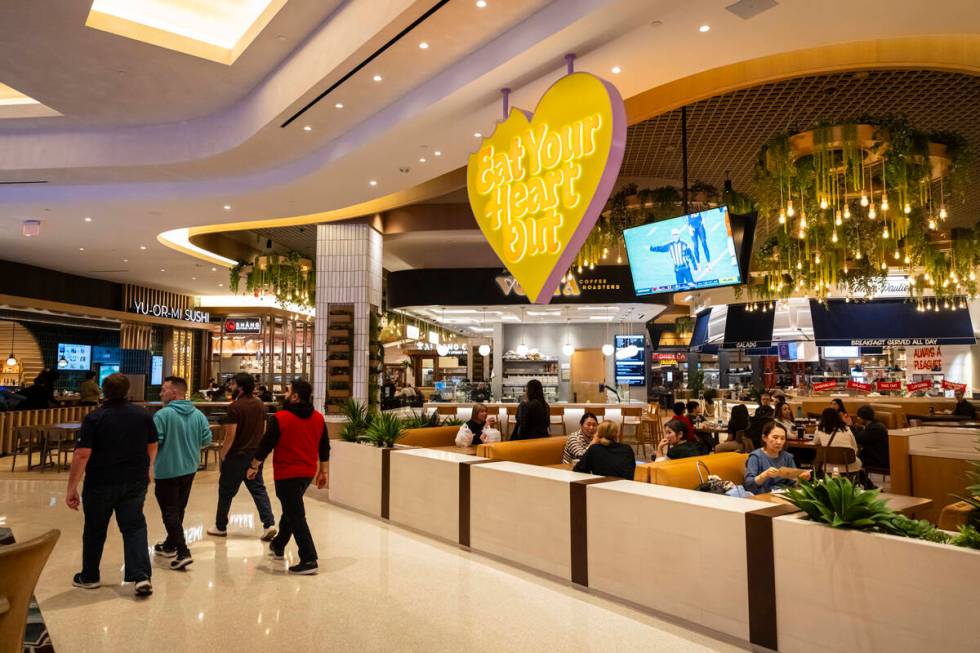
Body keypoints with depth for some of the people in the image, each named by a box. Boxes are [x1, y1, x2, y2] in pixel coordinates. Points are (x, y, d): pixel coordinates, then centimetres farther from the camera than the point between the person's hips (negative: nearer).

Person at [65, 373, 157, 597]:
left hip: (101, 484, -2)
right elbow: (152, 446, 11)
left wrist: (72, 488, -12)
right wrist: (147, 469, 28)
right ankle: (141, 576, -2)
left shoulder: (94, 418, -12)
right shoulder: (143, 415, 0)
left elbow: (82, 455, -18)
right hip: (136, 482, 2)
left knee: (95, 530, 16)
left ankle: (89, 577, 31)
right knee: (135, 527, 8)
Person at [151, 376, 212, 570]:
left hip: (167, 471, -6)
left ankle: (183, 552, -7)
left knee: (170, 512, 0)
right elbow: (206, 440, 2)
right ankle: (170, 545, 35)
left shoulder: (162, 415, -19)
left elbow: (153, 443, -21)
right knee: (178, 509, 20)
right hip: (189, 469, 6)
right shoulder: (198, 414, -1)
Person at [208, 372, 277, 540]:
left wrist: (222, 455, -7)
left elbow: (230, 435, -18)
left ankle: (220, 527, 24)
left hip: (236, 456, -6)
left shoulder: (235, 406, -16)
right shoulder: (260, 404, 5)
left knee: (226, 491, 11)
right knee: (258, 489, 8)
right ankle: (269, 524, -4)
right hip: (255, 454, 6)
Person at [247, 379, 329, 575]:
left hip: (287, 474, -7)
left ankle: (309, 560, -4)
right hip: (308, 473, 7)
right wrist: (324, 472, 17)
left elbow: (266, 445, -9)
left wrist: (254, 466, 5)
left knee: (296, 516, -2)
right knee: (291, 509, 25)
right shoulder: (318, 418, 3)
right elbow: (325, 448, 8)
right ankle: (278, 546, 42)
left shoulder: (280, 418, -14)